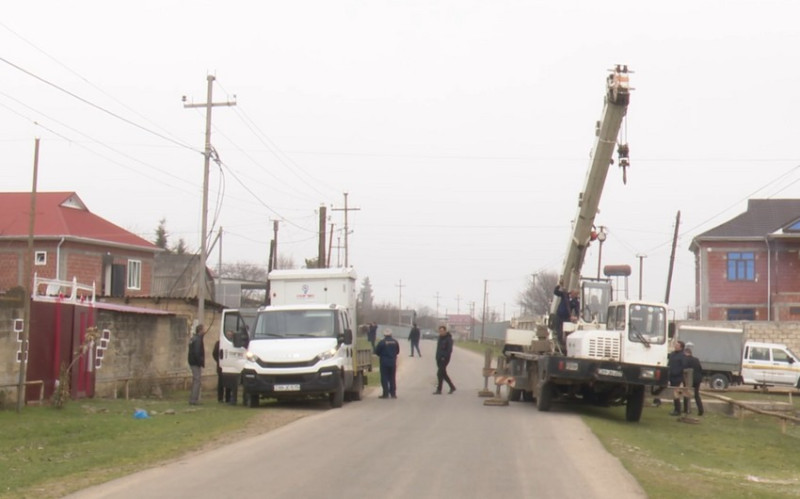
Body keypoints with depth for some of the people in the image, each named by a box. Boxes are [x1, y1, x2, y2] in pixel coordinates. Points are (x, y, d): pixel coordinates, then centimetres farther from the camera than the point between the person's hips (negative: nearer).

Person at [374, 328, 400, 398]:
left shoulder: (381, 342, -12)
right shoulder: (395, 342, 1)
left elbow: (376, 352, -7)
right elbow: (397, 351, 9)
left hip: (384, 362, -4)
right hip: (393, 362, 4)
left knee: (384, 378, 2)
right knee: (392, 378, 12)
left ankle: (386, 393, -2)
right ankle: (393, 393, 11)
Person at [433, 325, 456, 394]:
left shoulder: (448, 339, -11)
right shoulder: (440, 338, 13)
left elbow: (449, 350, -17)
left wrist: (444, 357, -21)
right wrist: (437, 356, 12)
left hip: (444, 359, -8)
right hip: (439, 358, 8)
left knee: (439, 373, -10)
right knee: (443, 374, 12)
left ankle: (439, 390, -5)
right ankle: (452, 387, 23)